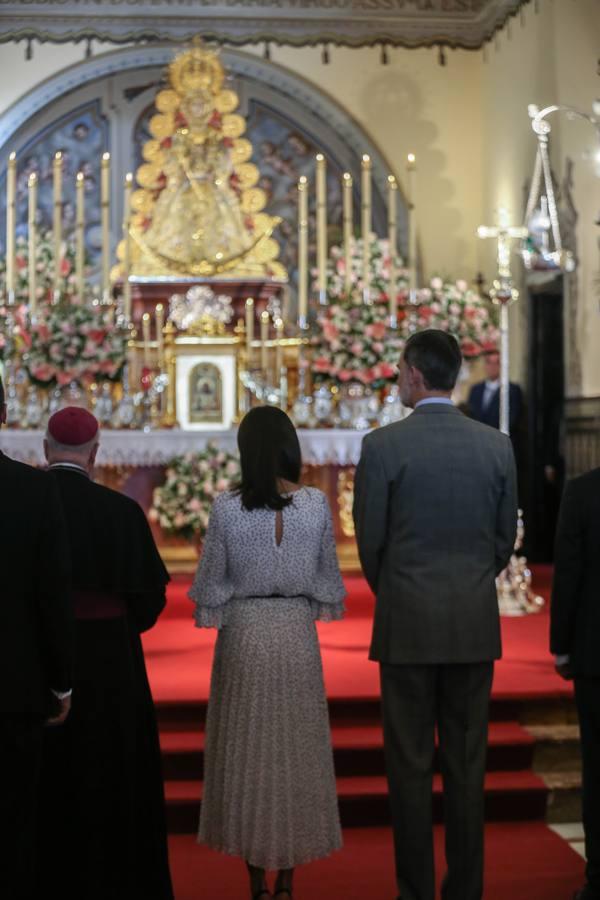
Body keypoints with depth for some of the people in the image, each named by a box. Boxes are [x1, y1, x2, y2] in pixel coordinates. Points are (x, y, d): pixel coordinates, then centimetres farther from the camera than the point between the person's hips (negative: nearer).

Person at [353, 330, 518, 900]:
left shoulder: (383, 445, -9)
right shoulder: (497, 446, 2)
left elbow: (369, 539, -3)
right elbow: (505, 537, 8)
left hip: (407, 623, -3)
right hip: (476, 625, 3)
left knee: (410, 763, 5)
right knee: (467, 763, 10)